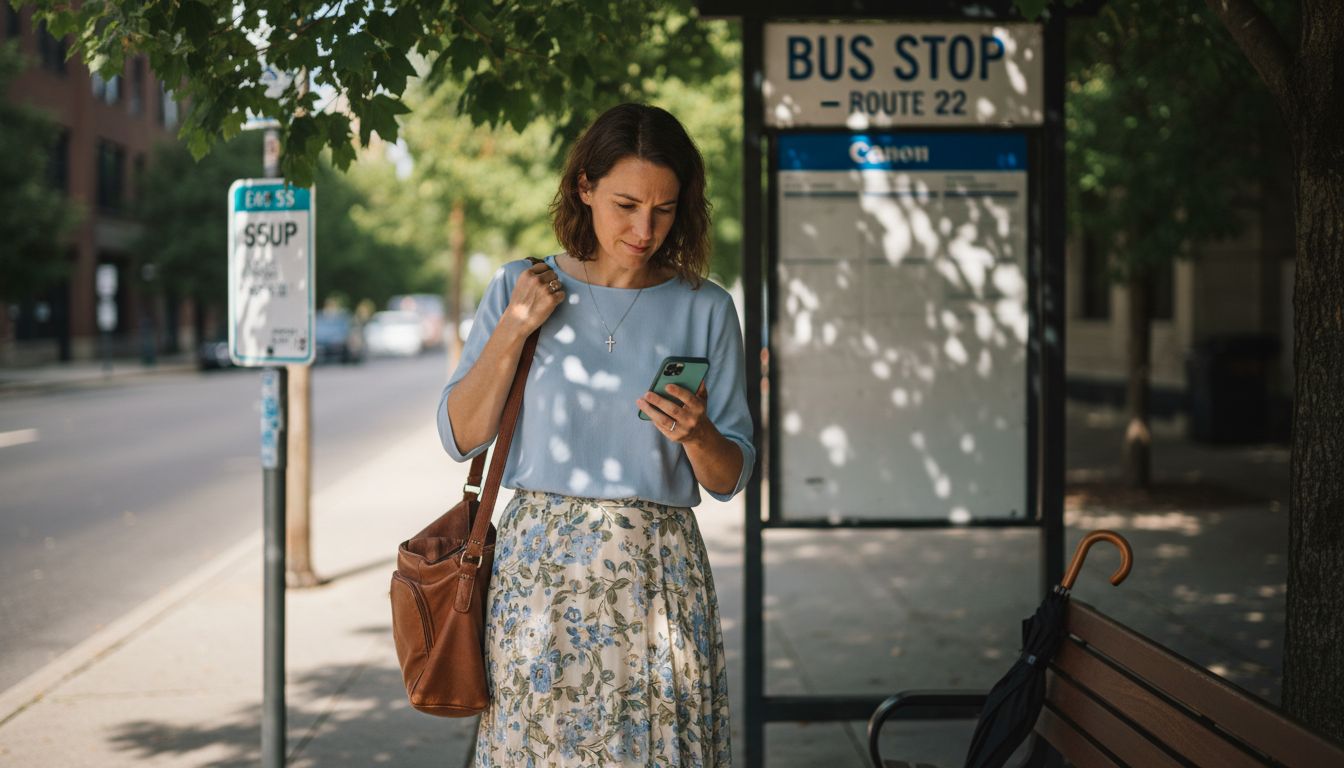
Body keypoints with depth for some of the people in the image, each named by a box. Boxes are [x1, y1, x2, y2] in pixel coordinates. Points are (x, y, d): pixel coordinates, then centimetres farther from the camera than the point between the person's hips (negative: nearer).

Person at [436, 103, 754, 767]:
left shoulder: (705, 310, 3)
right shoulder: (520, 289, 5)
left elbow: (730, 479, 6)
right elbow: (460, 437, 2)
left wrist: (697, 434, -15)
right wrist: (513, 331, -7)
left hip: (658, 571, 0)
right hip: (537, 568, 0)